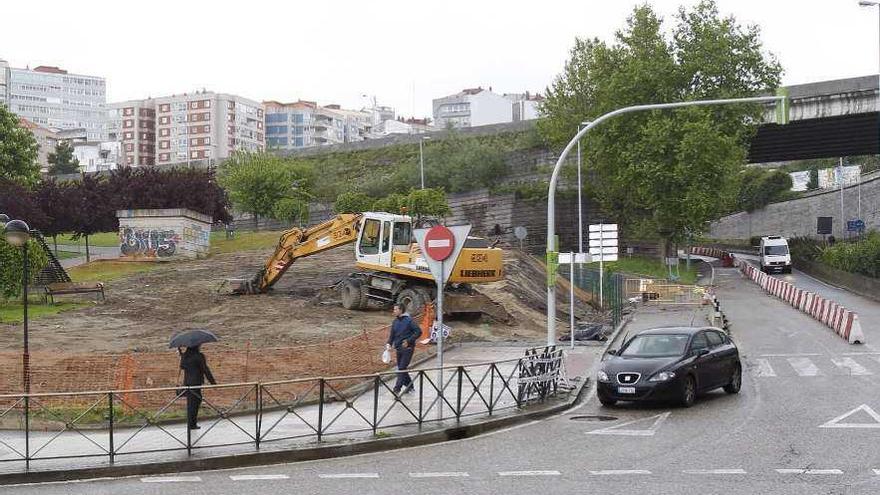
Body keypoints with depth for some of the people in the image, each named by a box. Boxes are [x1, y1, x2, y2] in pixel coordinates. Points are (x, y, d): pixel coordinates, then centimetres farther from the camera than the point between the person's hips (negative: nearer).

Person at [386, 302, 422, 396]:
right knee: (401, 369, 11)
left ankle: (397, 389, -11)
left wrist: (409, 341, -19)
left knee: (402, 368, -11)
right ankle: (409, 386, 25)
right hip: (398, 348, 7)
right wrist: (389, 343, -3)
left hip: (407, 348, -7)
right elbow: (392, 334, 15)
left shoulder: (409, 320, -10)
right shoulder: (395, 322, 10)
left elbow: (418, 331, -12)